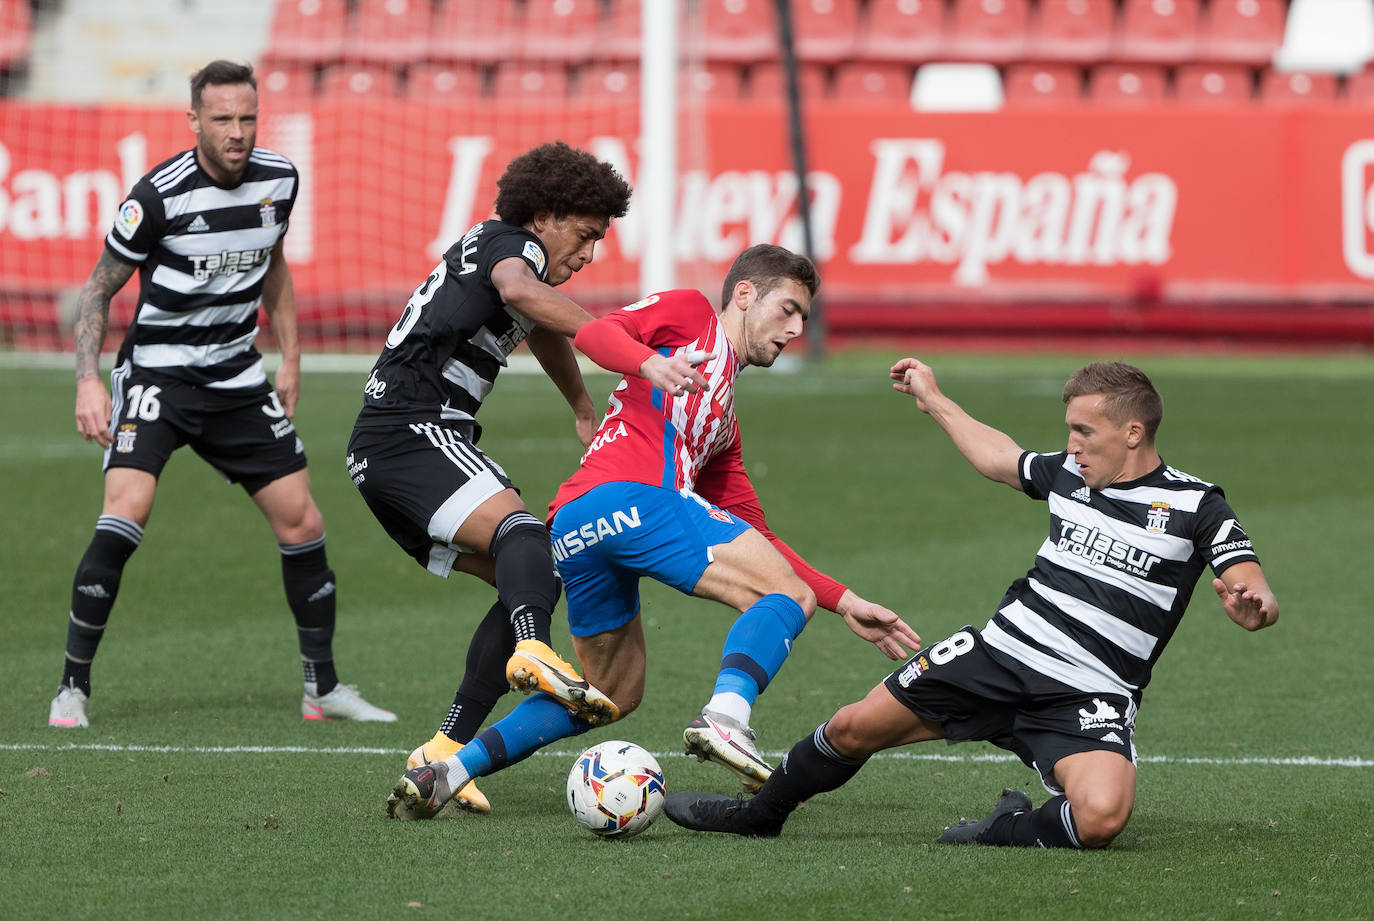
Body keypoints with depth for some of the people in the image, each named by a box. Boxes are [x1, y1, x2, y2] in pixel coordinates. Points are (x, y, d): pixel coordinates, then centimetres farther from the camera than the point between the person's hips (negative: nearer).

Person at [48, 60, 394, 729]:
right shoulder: (159, 195, -18)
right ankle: (72, 689, -13)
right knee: (125, 511, -23)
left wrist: (290, 359, 14)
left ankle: (323, 688, 18)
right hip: (157, 373, -5)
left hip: (238, 380, 5)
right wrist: (89, 379, -17)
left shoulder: (279, 179, -2)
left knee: (301, 524, 2)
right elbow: (99, 289, -7)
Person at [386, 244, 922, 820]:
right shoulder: (691, 314, 16)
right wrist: (652, 364, -21)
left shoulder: (724, 428, 37)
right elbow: (595, 334, -1)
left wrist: (844, 602, 28)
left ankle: (444, 774, 15)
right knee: (788, 595, -9)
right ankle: (726, 717, -36)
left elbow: (758, 541, 34)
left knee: (613, 694, 23)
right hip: (635, 495, -9)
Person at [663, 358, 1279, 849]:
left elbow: (1256, 603, -13)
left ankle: (1008, 831, -4)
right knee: (854, 729, 6)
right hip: (1000, 653, 5)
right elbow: (996, 457, 29)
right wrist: (933, 399, 37)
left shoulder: (1194, 507, -8)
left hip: (1086, 699, -5)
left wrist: (1251, 601, -38)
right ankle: (759, 814, 33)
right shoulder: (1068, 474, 8)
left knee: (1101, 817, -35)